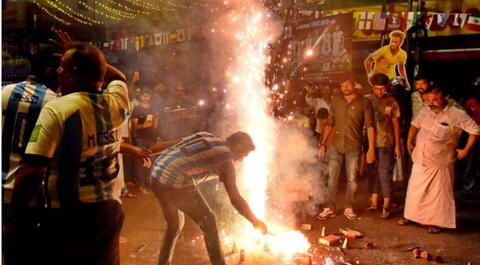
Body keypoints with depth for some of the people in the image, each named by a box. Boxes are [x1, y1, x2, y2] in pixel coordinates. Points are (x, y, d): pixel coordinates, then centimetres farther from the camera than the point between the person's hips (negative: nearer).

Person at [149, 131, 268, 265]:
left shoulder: (205, 135, 17)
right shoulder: (226, 158, -3)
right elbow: (235, 199, -1)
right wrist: (256, 222, 9)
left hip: (156, 176, 9)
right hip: (175, 184, -8)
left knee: (174, 224, 26)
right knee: (208, 222, 7)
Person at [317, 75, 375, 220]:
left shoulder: (364, 102, -1)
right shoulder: (336, 102, 8)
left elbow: (369, 126, -4)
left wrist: (371, 148, -10)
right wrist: (323, 144, 9)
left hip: (353, 147, -2)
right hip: (336, 145, 2)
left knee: (352, 179, 6)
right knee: (332, 177, 3)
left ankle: (349, 208, 21)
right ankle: (329, 208, 12)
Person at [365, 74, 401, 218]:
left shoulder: (391, 102, 0)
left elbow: (396, 124, 4)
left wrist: (397, 145, 1)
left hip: (386, 143, -2)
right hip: (370, 142, 2)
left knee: (385, 174, 0)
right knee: (372, 173, 10)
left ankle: (386, 205, 11)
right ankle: (373, 202, 23)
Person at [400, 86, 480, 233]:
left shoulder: (457, 115, -12)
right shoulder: (425, 112, 1)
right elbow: (415, 125, 19)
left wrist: (465, 150, -7)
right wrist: (409, 142, 16)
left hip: (441, 162, -4)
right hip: (420, 160, 4)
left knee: (439, 193, 6)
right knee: (415, 189, 13)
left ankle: (438, 222, 22)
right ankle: (410, 215, 31)